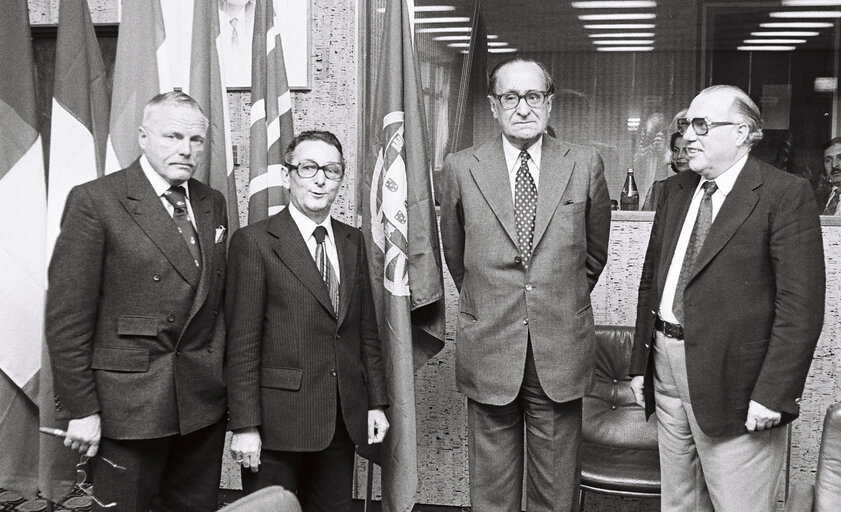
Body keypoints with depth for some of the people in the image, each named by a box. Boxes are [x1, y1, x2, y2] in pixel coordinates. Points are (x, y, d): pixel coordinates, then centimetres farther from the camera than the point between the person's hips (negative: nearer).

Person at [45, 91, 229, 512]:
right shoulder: (94, 201, -8)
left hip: (204, 400, 5)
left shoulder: (212, 203, 10)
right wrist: (80, 410, -11)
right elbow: (67, 315, -10)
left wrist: (222, 377, 5)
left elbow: (218, 298, 11)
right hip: (127, 405, -5)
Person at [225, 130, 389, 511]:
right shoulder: (254, 241, -6)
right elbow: (242, 343, -10)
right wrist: (244, 425, -13)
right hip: (279, 421, -5)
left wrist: (377, 402, 9)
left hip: (344, 419, 5)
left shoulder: (352, 241, 11)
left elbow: (366, 330, 13)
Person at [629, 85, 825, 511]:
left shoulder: (785, 194, -9)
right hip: (667, 366, 6)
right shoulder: (675, 190, 11)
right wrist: (640, 363, 11)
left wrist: (773, 394, -17)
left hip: (733, 380, -6)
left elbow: (801, 305, -13)